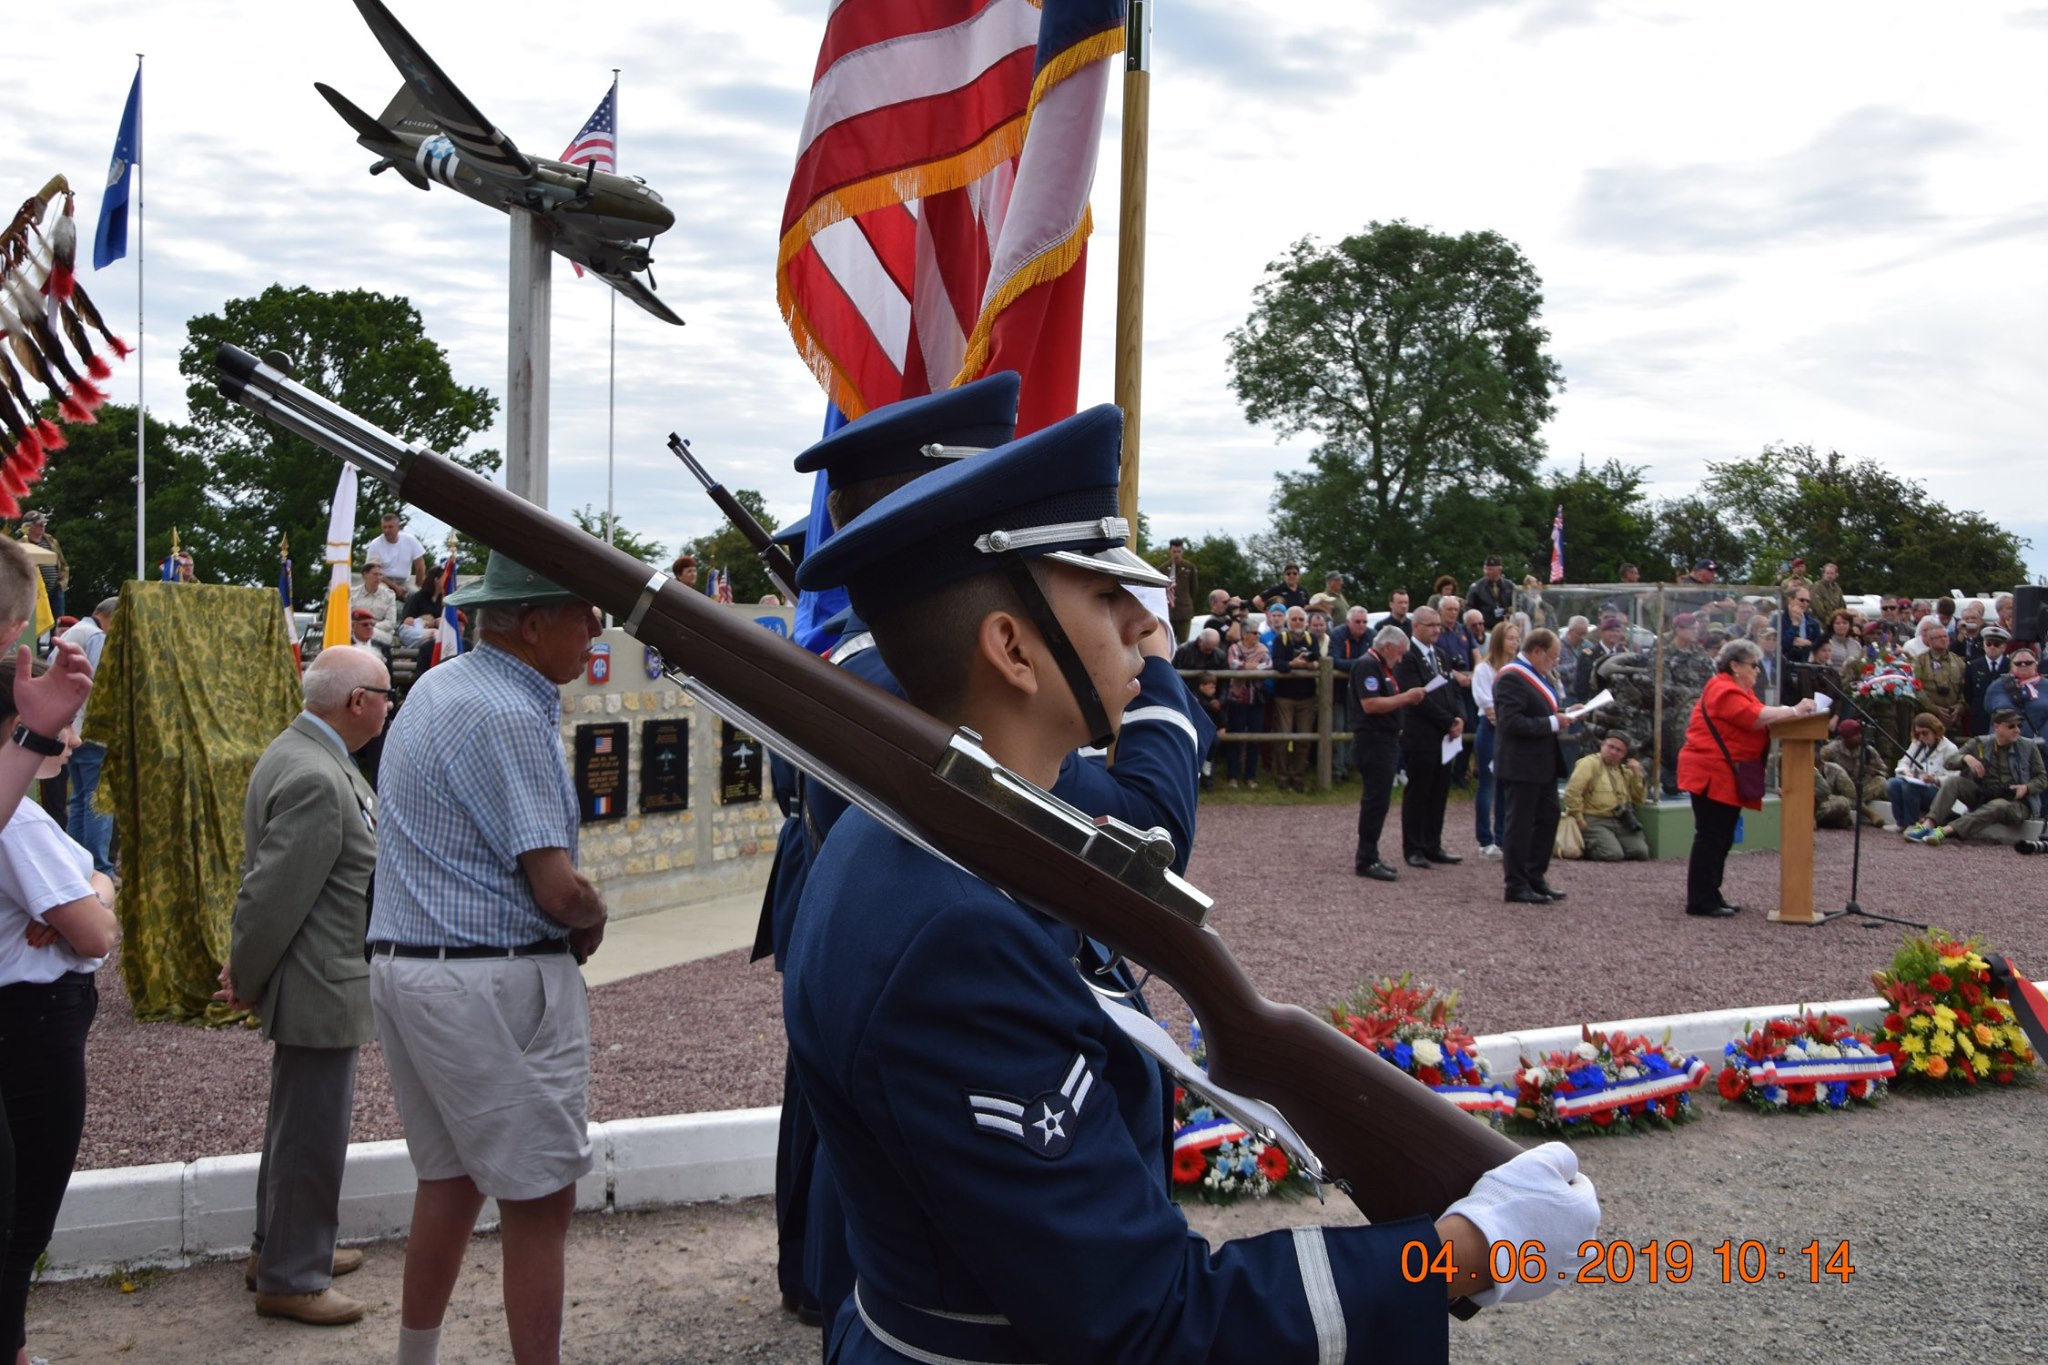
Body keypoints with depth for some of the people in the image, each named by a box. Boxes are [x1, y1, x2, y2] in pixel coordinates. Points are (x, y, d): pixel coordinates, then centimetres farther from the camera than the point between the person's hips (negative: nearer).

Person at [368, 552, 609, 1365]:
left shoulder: (439, 685, 12)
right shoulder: (508, 716, -19)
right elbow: (559, 890, -22)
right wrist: (594, 919, 1)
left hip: (403, 964, 10)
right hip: (495, 986, -10)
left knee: (450, 1176, 20)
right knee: (539, 1199, 0)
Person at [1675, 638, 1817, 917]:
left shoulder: (1740, 689, 21)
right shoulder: (1723, 690, -15)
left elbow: (1758, 717, 13)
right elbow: (1755, 717, -25)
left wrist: (1792, 712, 0)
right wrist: (1794, 711, -22)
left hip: (1728, 776, 11)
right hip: (1711, 774, -11)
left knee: (1722, 838, 13)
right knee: (1710, 837, -9)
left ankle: (1711, 896, 19)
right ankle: (1700, 900, -7)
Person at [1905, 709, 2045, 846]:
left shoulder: (2028, 747, 2)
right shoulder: (1980, 744, 5)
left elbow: (2042, 778, 5)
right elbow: (1948, 761, 0)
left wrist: (2027, 788, -16)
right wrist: (1965, 758, -22)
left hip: (2015, 803, -3)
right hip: (1983, 796, 3)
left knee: (1998, 805, -39)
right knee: (1953, 780, -21)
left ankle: (1946, 830, -53)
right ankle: (1929, 824, -39)